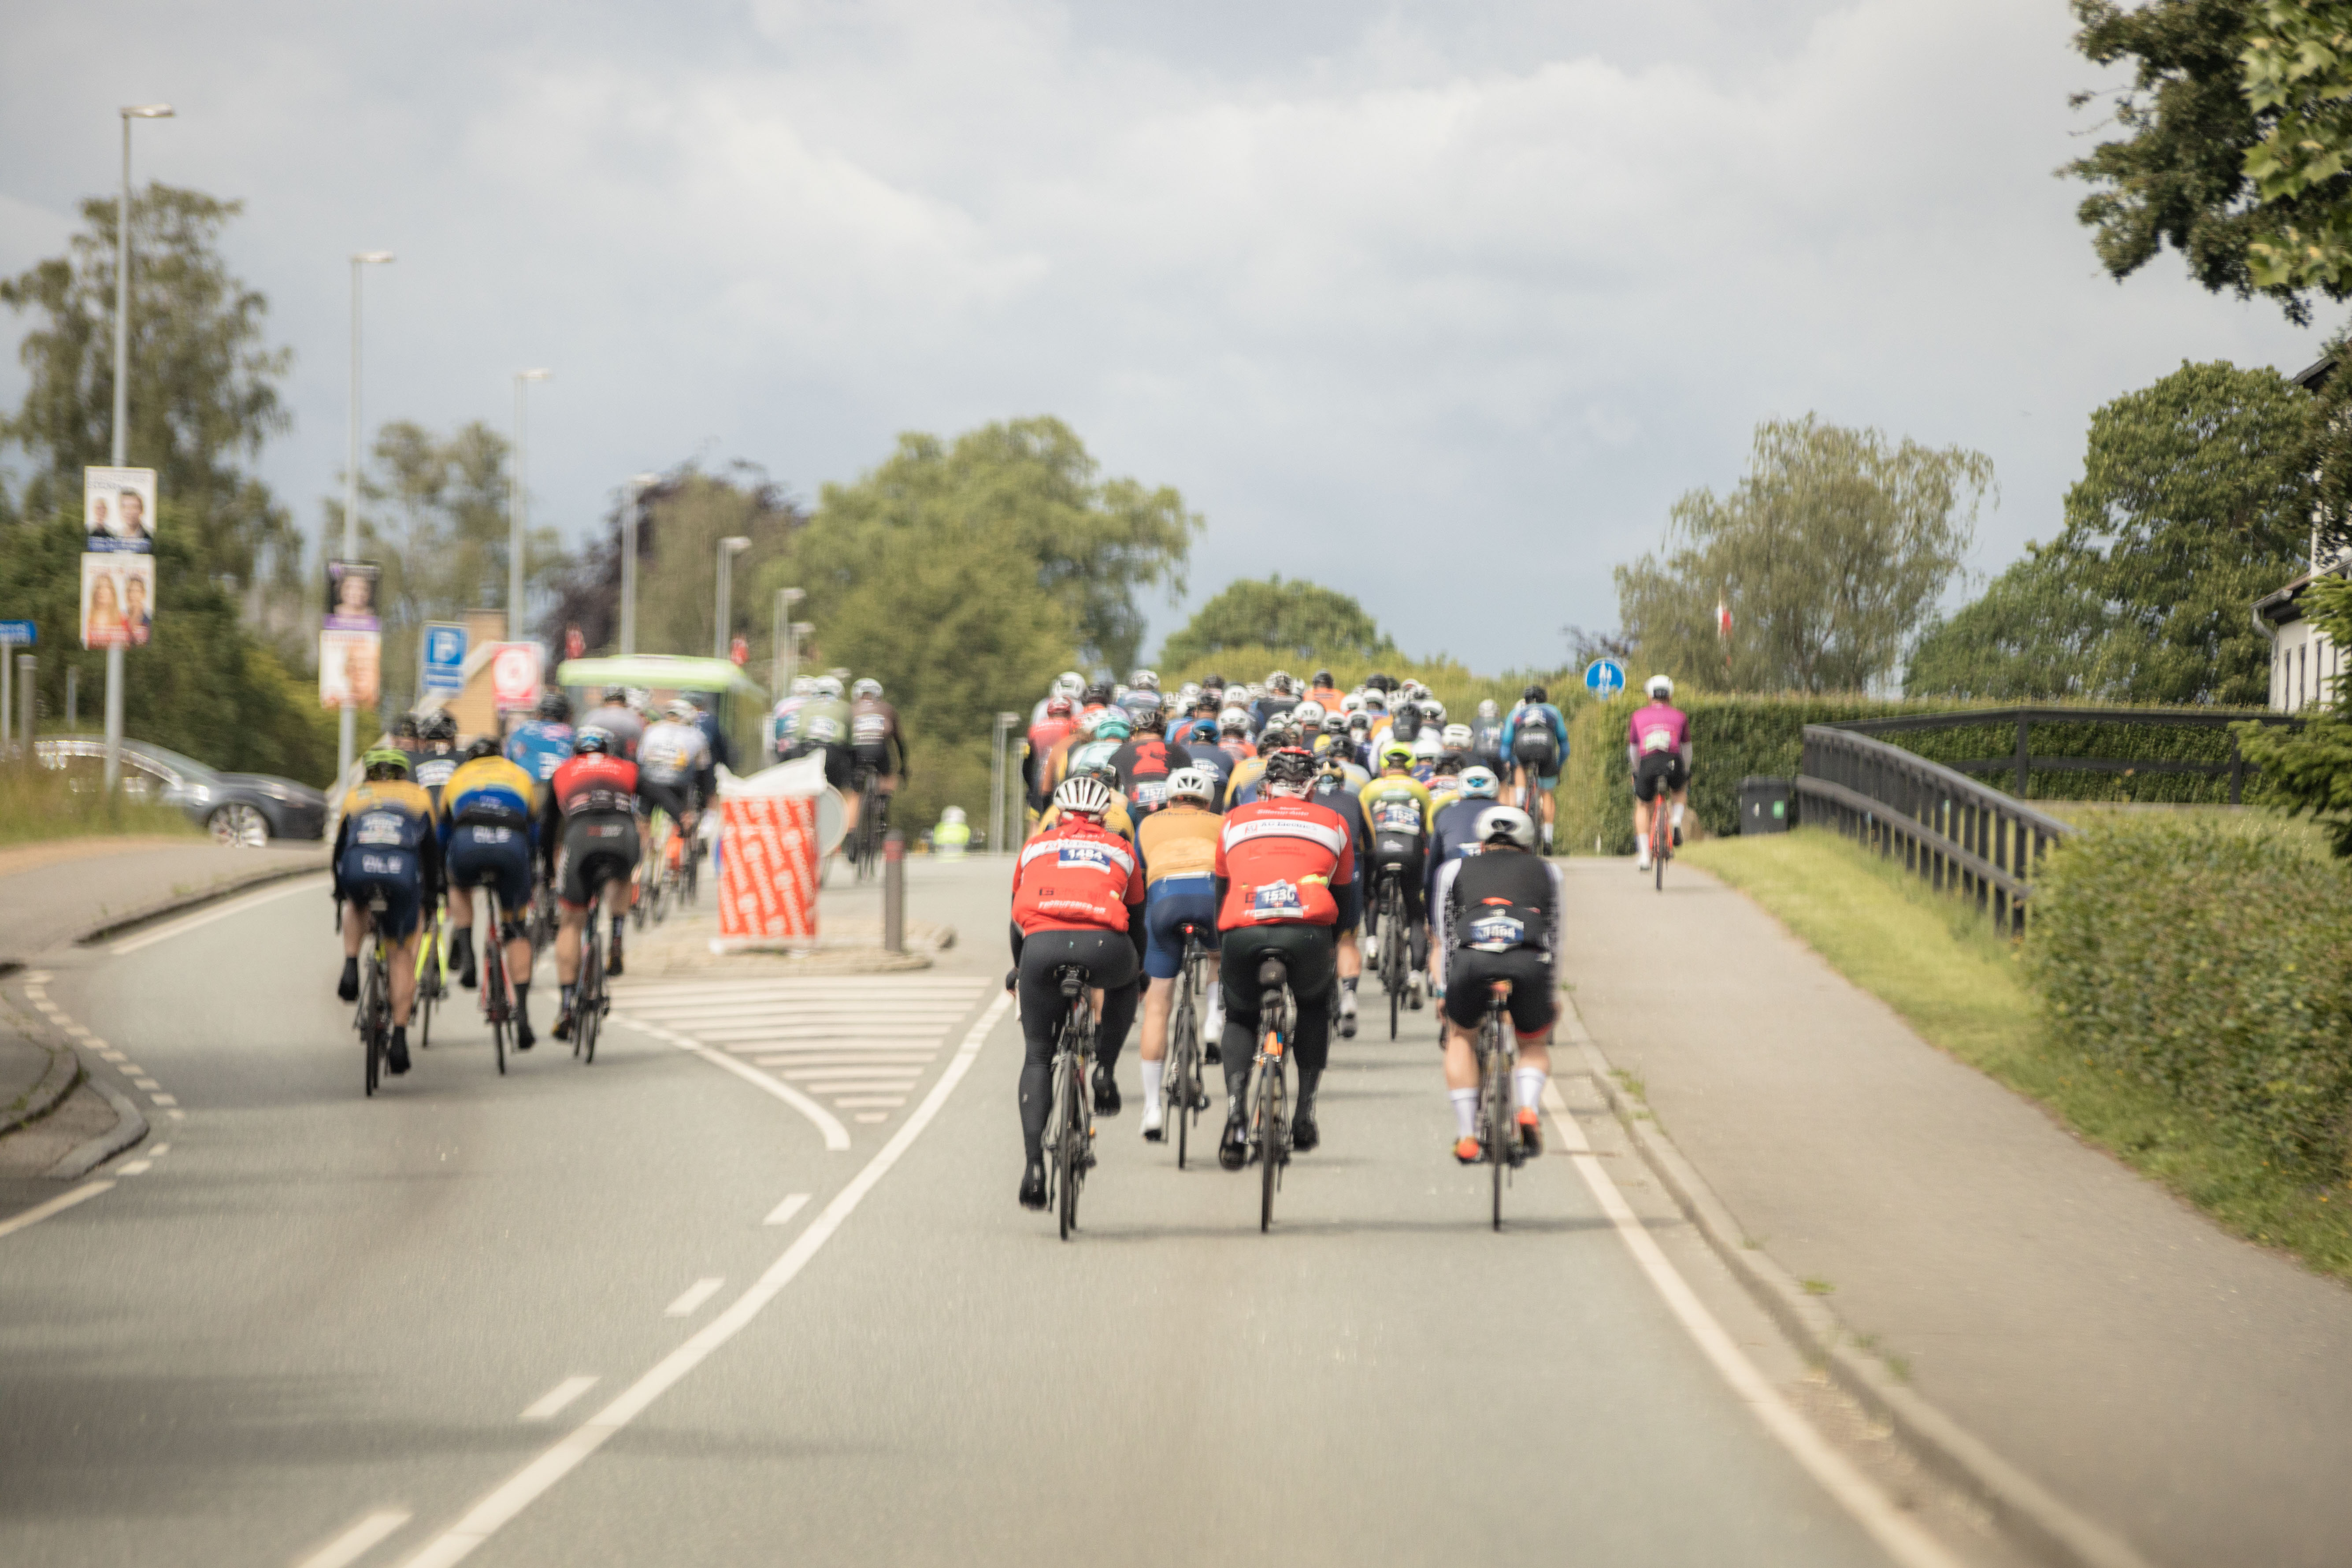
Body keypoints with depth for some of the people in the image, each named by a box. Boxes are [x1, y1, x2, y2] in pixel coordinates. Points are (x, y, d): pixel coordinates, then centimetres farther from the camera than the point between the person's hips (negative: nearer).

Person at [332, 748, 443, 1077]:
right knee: (403, 954, 14)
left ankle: (351, 970, 17)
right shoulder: (419, 797, 30)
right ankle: (399, 1039, 5)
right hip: (404, 873, -1)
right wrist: (430, 899, 45)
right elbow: (432, 852, 33)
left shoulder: (355, 797, 32)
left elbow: (338, 850, 37)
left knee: (356, 905, 39)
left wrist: (339, 893, 54)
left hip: (358, 869, 1)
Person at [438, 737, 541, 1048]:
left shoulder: (457, 778, 36)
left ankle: (465, 957, 13)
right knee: (517, 928, 15)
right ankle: (522, 1017, 4)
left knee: (460, 887, 36)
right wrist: (529, 882, 51)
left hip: (467, 842, 0)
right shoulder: (522, 777, 36)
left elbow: (441, 838, 40)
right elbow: (536, 837, 40)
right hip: (511, 844, 0)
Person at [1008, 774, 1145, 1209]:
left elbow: (1018, 917, 41)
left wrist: (1019, 970, 58)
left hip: (1043, 944, 0)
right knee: (1124, 982, 37)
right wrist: (1139, 974, 56)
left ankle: (1033, 1164, -1)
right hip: (1103, 945, 0)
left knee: (1037, 1056, 13)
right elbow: (1137, 918, 39)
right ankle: (1105, 1069, 22)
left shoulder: (1036, 847, 30)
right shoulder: (1119, 850, 29)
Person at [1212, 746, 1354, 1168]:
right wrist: (1333, 951, 44)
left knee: (1240, 1017, 24)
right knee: (1315, 1007, 30)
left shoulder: (1236, 821, 26)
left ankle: (1235, 1115, 0)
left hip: (1242, 933, 0)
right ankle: (1305, 1115, 23)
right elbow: (1344, 898, 31)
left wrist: (1221, 948, 46)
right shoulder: (1332, 824, 25)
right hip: (1308, 931, 0)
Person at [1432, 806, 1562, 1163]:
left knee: (1461, 1037, 29)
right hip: (1529, 963, 0)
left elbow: (1445, 937, 33)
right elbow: (1554, 937, 38)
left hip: (1472, 959, 0)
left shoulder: (1455, 870, 30)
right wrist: (1553, 992, 47)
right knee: (1535, 1043, 27)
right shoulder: (1547, 871, 32)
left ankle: (1466, 1137, 18)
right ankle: (1529, 1110, -1)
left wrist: (1444, 990, 42)